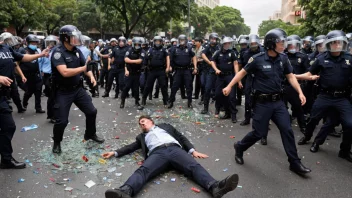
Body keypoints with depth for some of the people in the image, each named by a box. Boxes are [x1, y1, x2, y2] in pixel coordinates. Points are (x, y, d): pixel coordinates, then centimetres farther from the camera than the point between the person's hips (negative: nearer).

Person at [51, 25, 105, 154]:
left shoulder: (77, 51, 4)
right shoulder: (58, 52, -18)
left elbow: (85, 67, 11)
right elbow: (65, 72, -30)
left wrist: (91, 76, -9)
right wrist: (83, 68, -23)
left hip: (78, 88, 7)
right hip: (63, 92, -6)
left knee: (92, 111, 11)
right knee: (62, 121, -1)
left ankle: (90, 134, 35)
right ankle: (57, 143, 27)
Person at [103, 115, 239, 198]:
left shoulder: (165, 126, 34)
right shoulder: (142, 136, 37)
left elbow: (181, 137, 26)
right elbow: (131, 147, 30)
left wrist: (193, 150, 10)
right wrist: (115, 153, 19)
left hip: (175, 149, 1)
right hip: (157, 153, 0)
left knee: (194, 166, -29)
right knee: (142, 170, -33)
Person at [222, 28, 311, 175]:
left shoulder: (283, 58, 1)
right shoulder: (257, 59, -13)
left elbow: (290, 76, 7)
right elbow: (243, 72, -1)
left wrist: (300, 92, -4)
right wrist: (229, 86, -3)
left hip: (278, 101, 5)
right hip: (262, 102, -5)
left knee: (287, 130, 3)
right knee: (259, 132, 1)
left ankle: (295, 163, 16)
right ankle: (239, 147, 28)